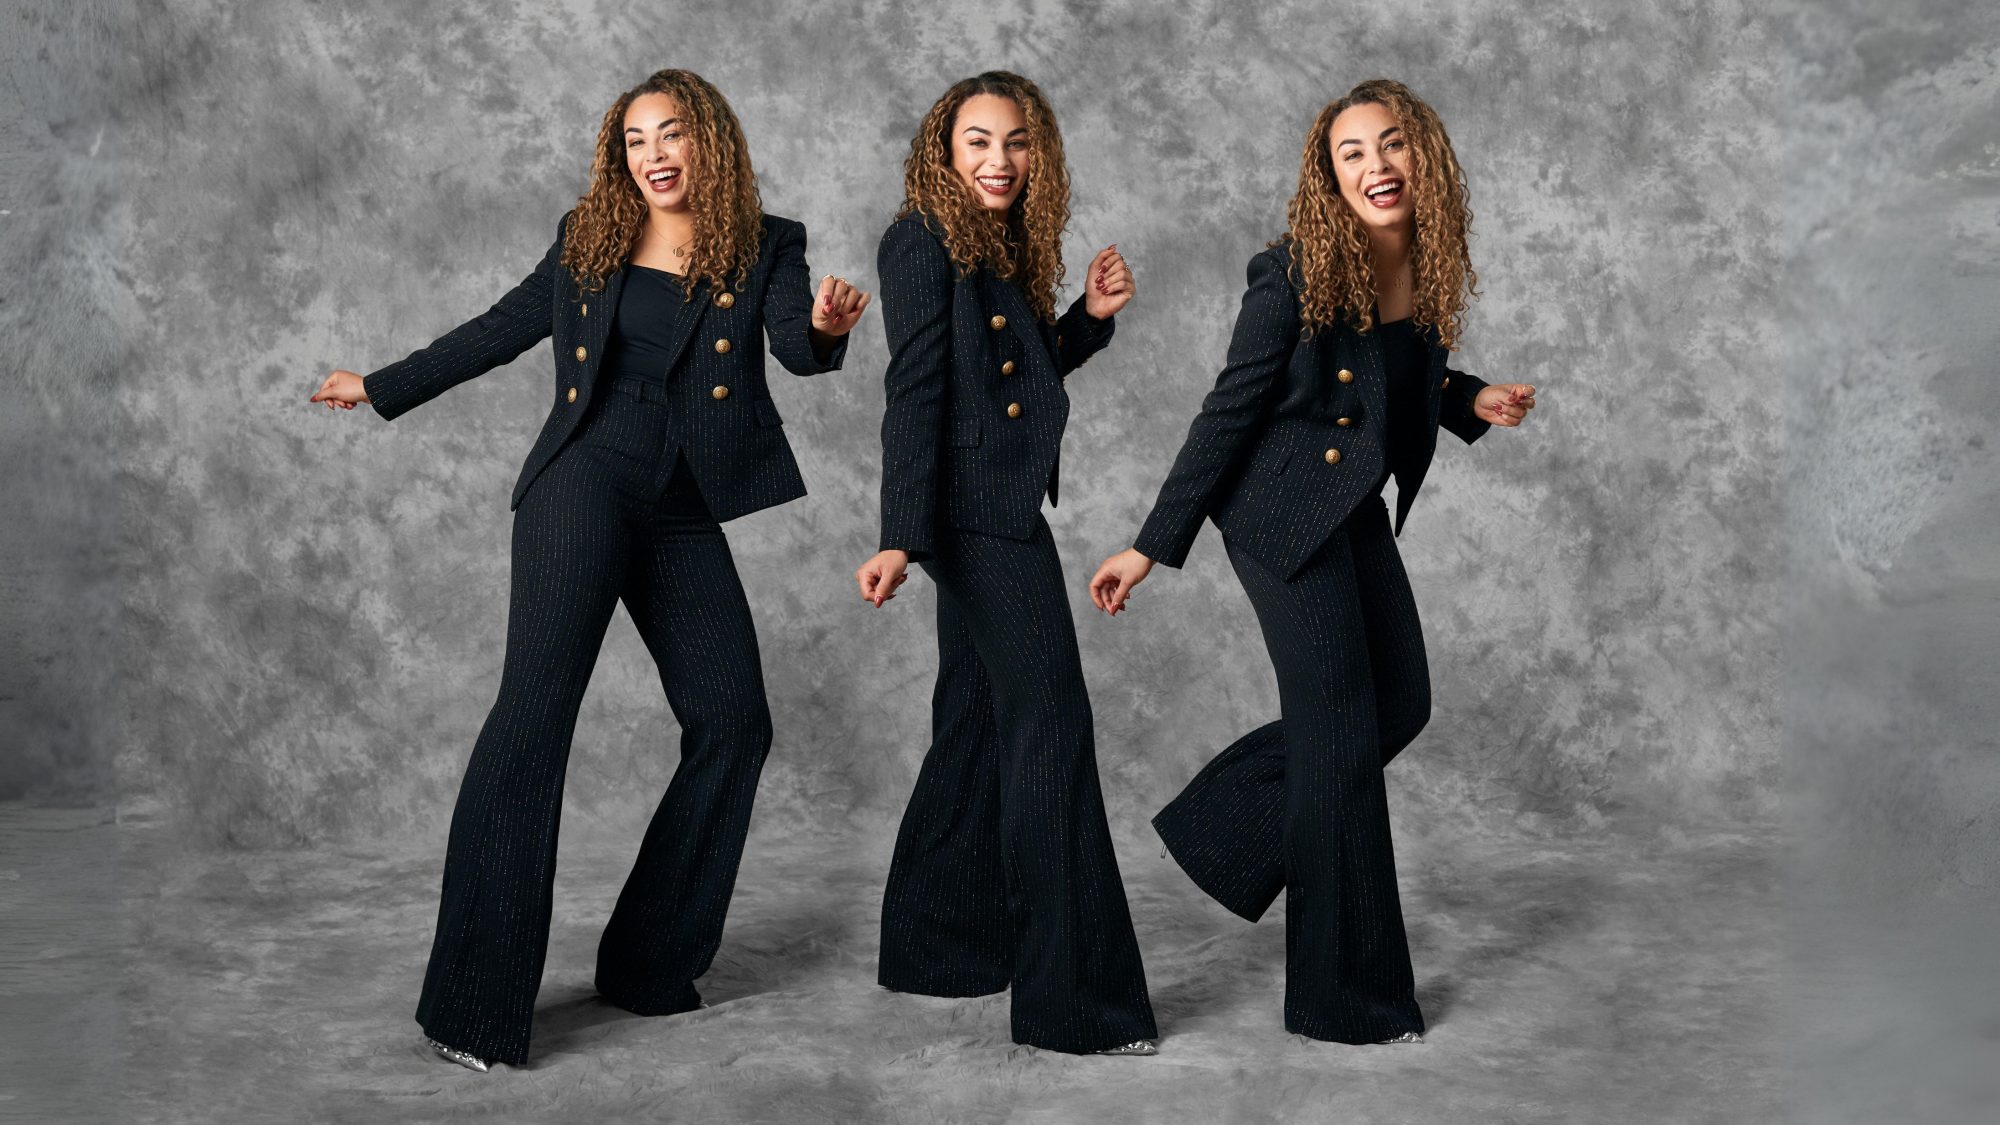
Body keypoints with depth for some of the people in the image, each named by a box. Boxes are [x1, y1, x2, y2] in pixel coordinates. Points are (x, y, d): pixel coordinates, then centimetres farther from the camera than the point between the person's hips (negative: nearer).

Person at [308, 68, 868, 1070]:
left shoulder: (764, 246, 7)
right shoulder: (587, 239, 10)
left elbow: (797, 348, -9)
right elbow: (501, 330, 21)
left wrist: (827, 327, -33)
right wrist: (381, 388, 27)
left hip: (683, 514, 2)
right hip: (584, 485, -2)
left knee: (732, 724, 0)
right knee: (536, 706, -13)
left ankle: (650, 964, 15)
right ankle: (474, 1005, -13)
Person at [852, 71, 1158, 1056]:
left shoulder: (1003, 250, 16)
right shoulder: (924, 242, -9)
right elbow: (913, 394, -17)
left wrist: (1090, 316, 7)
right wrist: (900, 536, -23)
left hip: (993, 517, 10)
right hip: (980, 517, -10)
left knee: (976, 723, 16)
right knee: (1049, 728, -10)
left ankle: (939, 949, 29)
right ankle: (1075, 1001, -7)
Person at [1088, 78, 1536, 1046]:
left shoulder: (1431, 268, 0)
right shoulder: (1292, 276, -20)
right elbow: (1230, 409, -15)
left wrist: (1473, 400, -3)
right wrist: (1152, 546, -13)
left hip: (1357, 510, 8)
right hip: (1284, 509, -8)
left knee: (1401, 702, 14)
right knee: (1342, 729, -3)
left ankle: (1215, 829, 29)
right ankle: (1346, 996, 11)